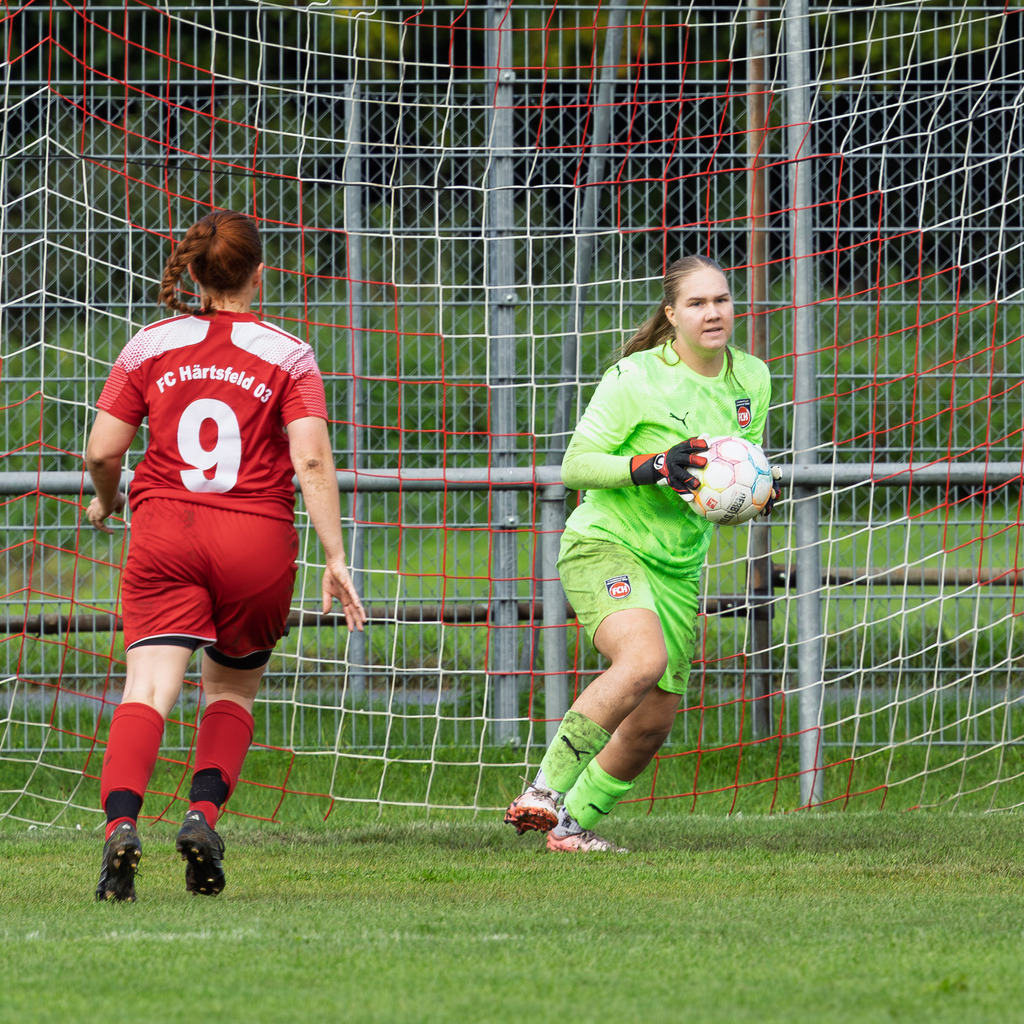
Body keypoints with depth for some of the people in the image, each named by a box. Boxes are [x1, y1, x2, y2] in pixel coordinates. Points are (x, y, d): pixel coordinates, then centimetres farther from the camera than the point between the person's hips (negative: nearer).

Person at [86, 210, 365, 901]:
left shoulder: (151, 346, 7)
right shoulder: (288, 356, 3)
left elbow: (102, 452, 6)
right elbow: (312, 461, -8)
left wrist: (106, 502, 27)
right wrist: (336, 559, -7)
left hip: (164, 533, 0)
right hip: (258, 540, 0)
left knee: (149, 686, -10)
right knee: (233, 688, 20)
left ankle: (121, 823, -33)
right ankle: (204, 814, -1)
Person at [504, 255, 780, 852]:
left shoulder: (752, 379, 5)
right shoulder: (636, 378, -14)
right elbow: (575, 465, -12)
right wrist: (652, 467, -27)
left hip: (680, 564, 7)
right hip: (605, 544, -7)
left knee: (655, 721, 6)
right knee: (644, 659, -33)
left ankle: (575, 823, 26)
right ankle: (546, 792, -26)